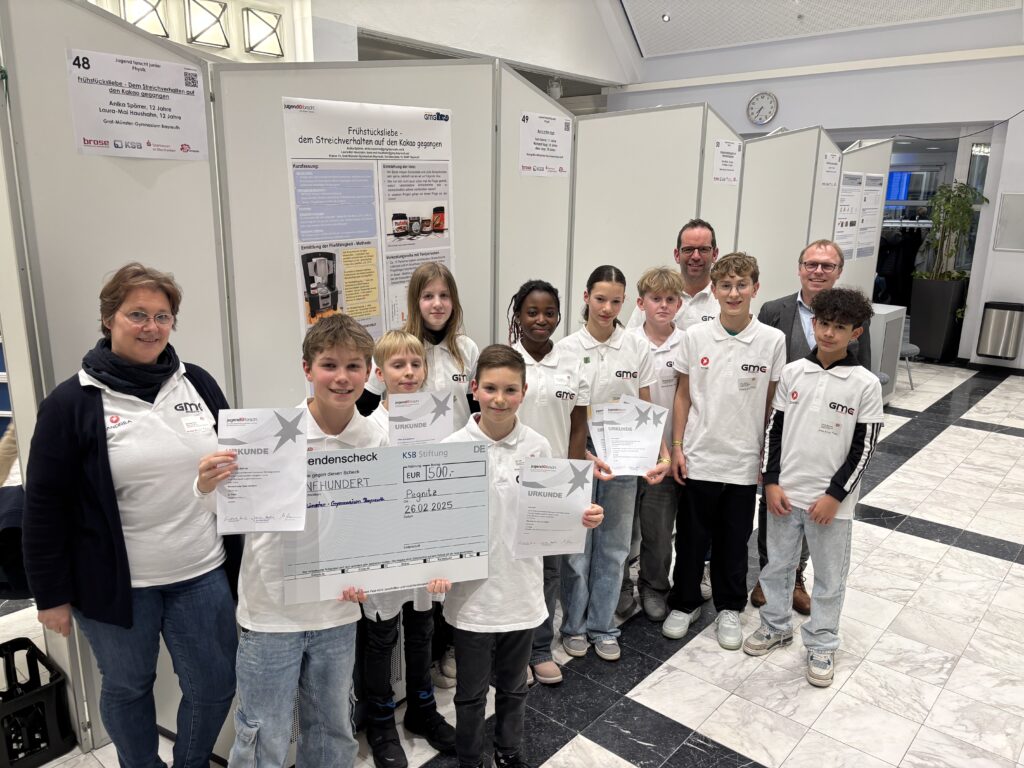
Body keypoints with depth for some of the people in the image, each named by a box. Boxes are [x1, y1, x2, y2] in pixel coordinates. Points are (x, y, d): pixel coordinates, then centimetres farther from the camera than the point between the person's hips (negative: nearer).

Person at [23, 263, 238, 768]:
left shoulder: (198, 384, 1)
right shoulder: (73, 401, -9)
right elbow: (44, 507, -6)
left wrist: (242, 556, 7)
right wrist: (51, 594, -4)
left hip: (203, 574, 3)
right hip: (117, 583, -2)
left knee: (215, 686, 13)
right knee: (127, 688, 18)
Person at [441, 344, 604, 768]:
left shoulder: (538, 446, -5)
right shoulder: (453, 448, -13)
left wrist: (583, 517, -13)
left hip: (523, 589, 2)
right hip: (473, 592, -2)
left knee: (513, 685, 24)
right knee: (472, 692, 16)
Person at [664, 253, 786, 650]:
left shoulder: (773, 341, -6)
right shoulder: (695, 337, -4)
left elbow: (773, 402, 1)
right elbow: (683, 395, 2)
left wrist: (770, 458, 1)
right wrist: (677, 447, -1)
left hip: (743, 462, 0)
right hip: (698, 458, 0)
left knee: (734, 541, 14)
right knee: (691, 537, 13)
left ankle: (729, 608, 34)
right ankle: (685, 603, 32)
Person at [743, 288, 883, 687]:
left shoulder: (865, 384, -9)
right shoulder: (792, 372, -1)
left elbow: (863, 447, -7)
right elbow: (774, 429, 3)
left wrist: (835, 495, -11)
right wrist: (771, 482, -3)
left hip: (831, 500, -2)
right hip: (785, 492, 3)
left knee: (829, 578, 12)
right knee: (776, 565, 17)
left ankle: (821, 645, 30)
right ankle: (776, 626, 38)